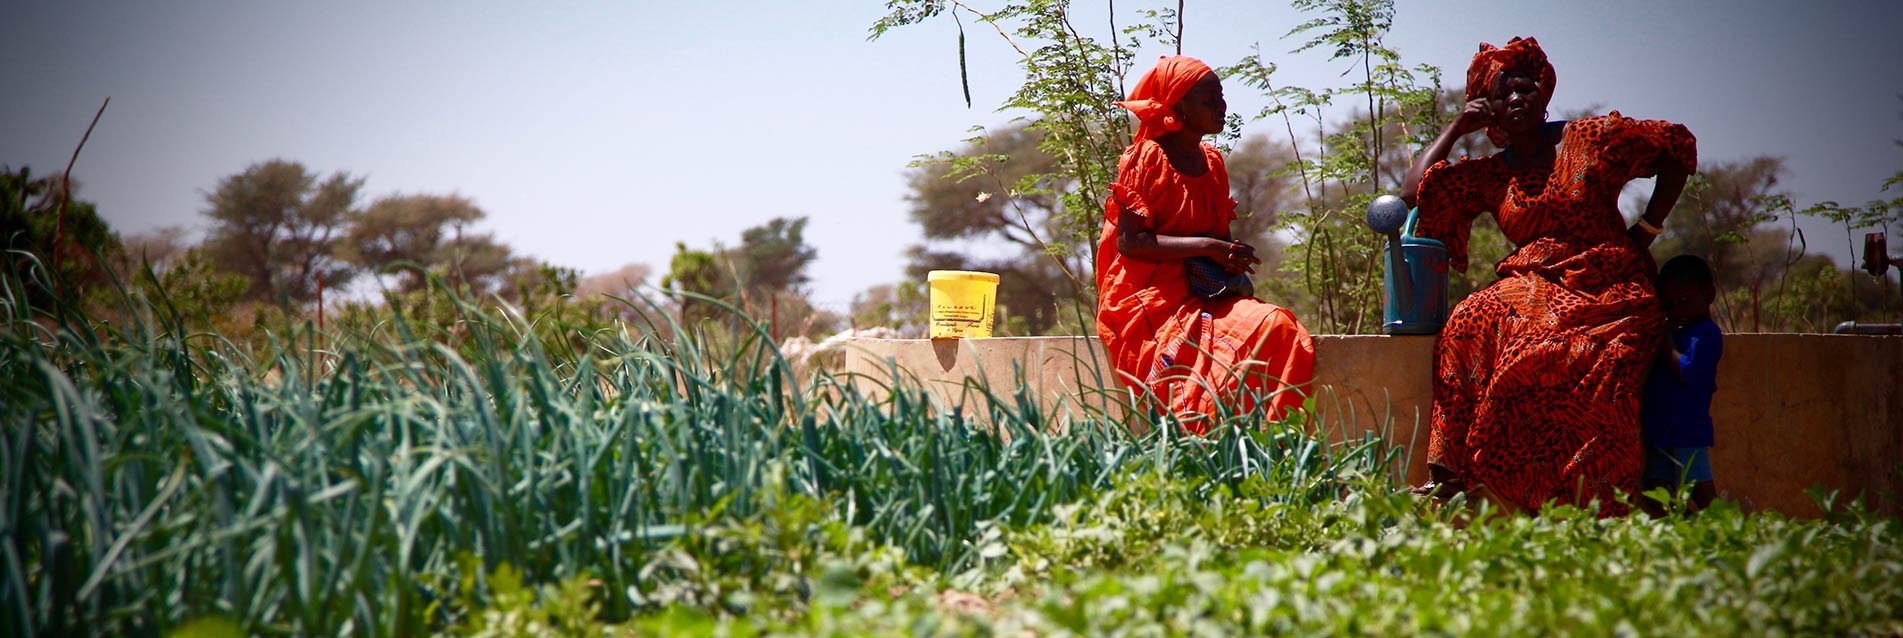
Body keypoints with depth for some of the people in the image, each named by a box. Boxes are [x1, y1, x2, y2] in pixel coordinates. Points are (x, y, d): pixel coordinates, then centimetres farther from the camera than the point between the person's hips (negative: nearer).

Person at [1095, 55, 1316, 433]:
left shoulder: (1211, 162, 16)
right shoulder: (1147, 159, -5)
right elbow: (1130, 242, -13)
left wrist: (1231, 260, 1)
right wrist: (1206, 248, -18)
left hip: (1203, 295, 7)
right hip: (1149, 298, -7)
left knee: (1279, 329, -20)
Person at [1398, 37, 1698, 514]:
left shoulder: (1590, 139, 6)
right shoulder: (1490, 176, 14)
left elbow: (1678, 148, 10)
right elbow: (1414, 191, 5)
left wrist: (1645, 231, 4)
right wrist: (1457, 129, 10)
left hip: (1608, 292, -3)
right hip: (1533, 289, 3)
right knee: (1473, 325, -30)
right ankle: (1448, 475, -32)